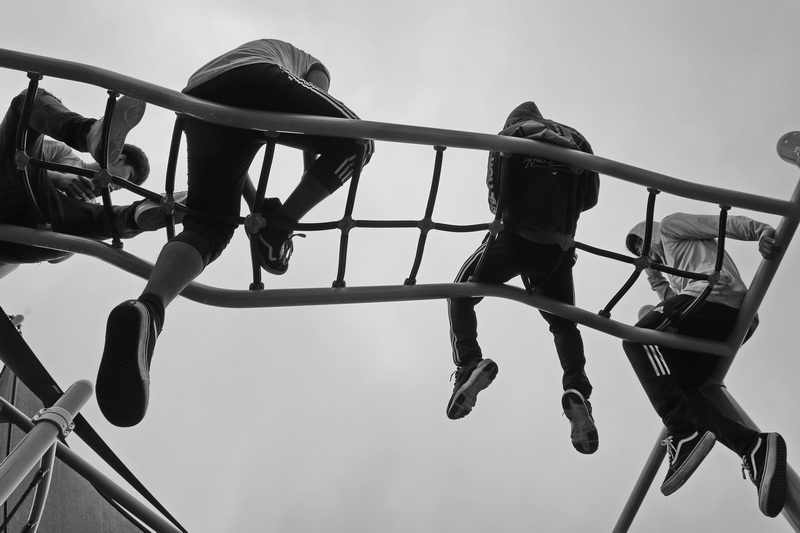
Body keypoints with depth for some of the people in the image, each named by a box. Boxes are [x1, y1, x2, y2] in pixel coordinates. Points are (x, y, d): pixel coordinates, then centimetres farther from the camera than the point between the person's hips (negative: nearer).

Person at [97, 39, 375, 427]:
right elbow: (314, 130, 24)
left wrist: (257, 207, 46)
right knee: (353, 140, 10)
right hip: (257, 82, -5)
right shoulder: (313, 65, 38)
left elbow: (232, 153, 44)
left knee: (208, 228, -1)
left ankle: (146, 310, -31)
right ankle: (279, 224, -7)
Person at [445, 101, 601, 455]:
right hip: (557, 245, 3)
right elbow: (590, 197, 11)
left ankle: (468, 363, -12)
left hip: (515, 236, -3)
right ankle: (577, 390, -8)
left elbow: (496, 191, -3)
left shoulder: (510, 135, 7)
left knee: (462, 293, 13)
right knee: (563, 322, 18)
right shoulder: (575, 140, 17)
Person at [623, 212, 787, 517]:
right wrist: (654, 275, 41)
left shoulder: (668, 226, 19)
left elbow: (726, 224, 4)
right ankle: (752, 445, -21)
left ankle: (685, 433, -37)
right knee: (680, 386, 0)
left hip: (715, 292, -8)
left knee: (637, 339, -18)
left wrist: (763, 232, -14)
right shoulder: (672, 261, 43)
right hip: (735, 319, 8)